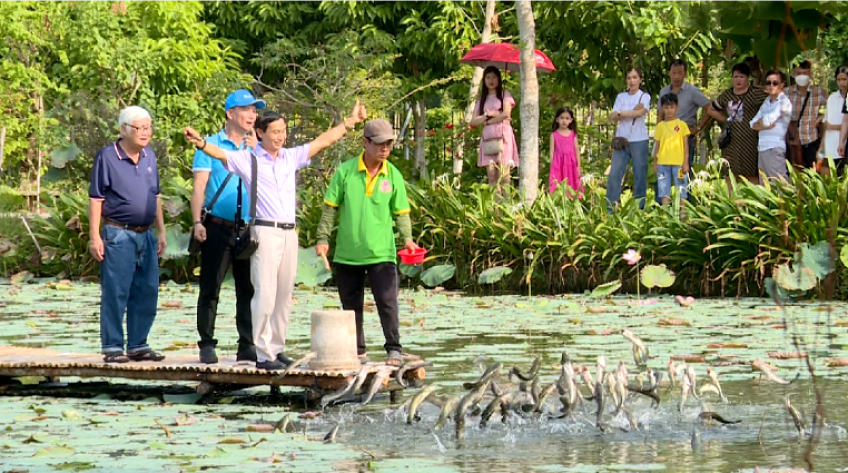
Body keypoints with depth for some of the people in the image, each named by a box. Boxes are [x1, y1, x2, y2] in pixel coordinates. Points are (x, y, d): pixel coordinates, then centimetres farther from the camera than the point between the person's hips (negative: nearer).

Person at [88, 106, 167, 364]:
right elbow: (96, 199, -7)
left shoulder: (149, 156, 13)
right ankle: (112, 348, 1)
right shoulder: (107, 157, -6)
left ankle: (138, 345, 16)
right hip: (118, 234, -6)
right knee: (115, 293, -5)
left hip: (146, 235, 6)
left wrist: (161, 232, 18)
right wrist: (95, 236, -12)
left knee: (146, 294, 8)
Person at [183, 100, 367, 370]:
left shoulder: (291, 157, 15)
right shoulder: (247, 159, 1)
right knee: (265, 293, -12)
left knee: (284, 295, 7)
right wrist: (201, 144, -34)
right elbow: (220, 154, -14)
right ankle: (262, 354, -12)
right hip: (265, 233, -6)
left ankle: (277, 348, 14)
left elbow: (323, 141, 23)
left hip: (289, 233, 6)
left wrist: (351, 121, 30)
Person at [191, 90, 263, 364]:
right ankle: (207, 345, 3)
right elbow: (199, 187, -2)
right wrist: (197, 222, -13)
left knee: (249, 289, 4)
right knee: (210, 288, -2)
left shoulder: (256, 148, 14)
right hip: (218, 228, -3)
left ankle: (248, 346, 10)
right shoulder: (211, 145, 3)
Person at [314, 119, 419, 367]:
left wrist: (407, 238, -10)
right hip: (347, 252, 1)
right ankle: (358, 351, 20)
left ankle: (394, 349, 0)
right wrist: (322, 239, -3)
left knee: (387, 300, -8)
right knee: (351, 304, 9)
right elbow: (330, 207, 2)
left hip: (381, 252, -1)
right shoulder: (345, 171, -3)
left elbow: (401, 212, 5)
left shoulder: (393, 176, 1)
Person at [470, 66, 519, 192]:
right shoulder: (482, 99, 20)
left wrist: (487, 121, 0)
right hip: (488, 138, 4)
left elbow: (506, 113, -7)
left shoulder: (504, 94, 9)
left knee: (503, 174, -13)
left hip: (503, 136, -4)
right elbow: (474, 121, 11)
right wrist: (487, 115, -4)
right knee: (491, 175, -6)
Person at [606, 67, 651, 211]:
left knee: (640, 175, -1)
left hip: (639, 141, -3)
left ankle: (639, 209, 4)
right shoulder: (621, 97, 12)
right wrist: (632, 112, -11)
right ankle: (610, 209, -2)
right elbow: (613, 117, 1)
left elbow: (640, 112, -15)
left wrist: (621, 113, -7)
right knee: (614, 174, -4)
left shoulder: (644, 96, 3)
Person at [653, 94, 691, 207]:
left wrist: (686, 163, -4)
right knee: (664, 192, 2)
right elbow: (657, 146, 13)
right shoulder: (660, 126, 10)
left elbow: (686, 145, 3)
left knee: (681, 191, 0)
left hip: (678, 163, -2)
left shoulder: (682, 125, 4)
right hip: (663, 164, 2)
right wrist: (655, 163, 9)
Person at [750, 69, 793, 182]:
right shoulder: (766, 103, 17)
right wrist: (765, 125, -9)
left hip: (775, 147, -7)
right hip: (762, 147, 7)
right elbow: (753, 124, 11)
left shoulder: (784, 102, -4)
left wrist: (760, 121, 7)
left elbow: (769, 120, -14)